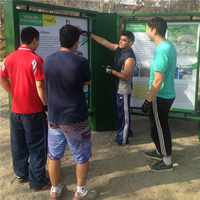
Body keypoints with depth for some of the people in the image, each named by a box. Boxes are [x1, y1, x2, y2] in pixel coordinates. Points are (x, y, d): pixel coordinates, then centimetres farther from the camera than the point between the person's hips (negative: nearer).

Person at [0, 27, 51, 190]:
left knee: (18, 143, 19)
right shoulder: (36, 59, -17)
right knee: (37, 145, 6)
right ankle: (37, 181, 16)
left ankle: (21, 173, 35)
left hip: (16, 108, 7)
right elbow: (40, 86, -20)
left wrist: (14, 94, 14)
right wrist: (46, 105, -9)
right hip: (33, 110, -6)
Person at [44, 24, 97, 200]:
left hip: (54, 117, 5)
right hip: (76, 119, -4)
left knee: (54, 155, 18)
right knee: (82, 156, 14)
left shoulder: (48, 61, -5)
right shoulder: (81, 62, -17)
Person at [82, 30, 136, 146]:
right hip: (117, 87, 9)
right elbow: (103, 42, 7)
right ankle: (127, 132, 38)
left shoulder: (130, 58, -23)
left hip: (124, 90, -9)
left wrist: (111, 71, -21)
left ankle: (122, 140, 14)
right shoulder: (119, 49, 3)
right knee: (119, 112, 20)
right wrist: (90, 34, 7)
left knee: (124, 114, 2)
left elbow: (126, 76, -24)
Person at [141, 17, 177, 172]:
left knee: (160, 128, 5)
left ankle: (167, 162, 20)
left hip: (160, 97, -9)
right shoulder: (170, 46, 6)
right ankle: (160, 152, 41)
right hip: (168, 94, 9)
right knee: (158, 126, 23)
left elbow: (158, 80, -27)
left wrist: (148, 100, -19)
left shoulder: (162, 50, -25)